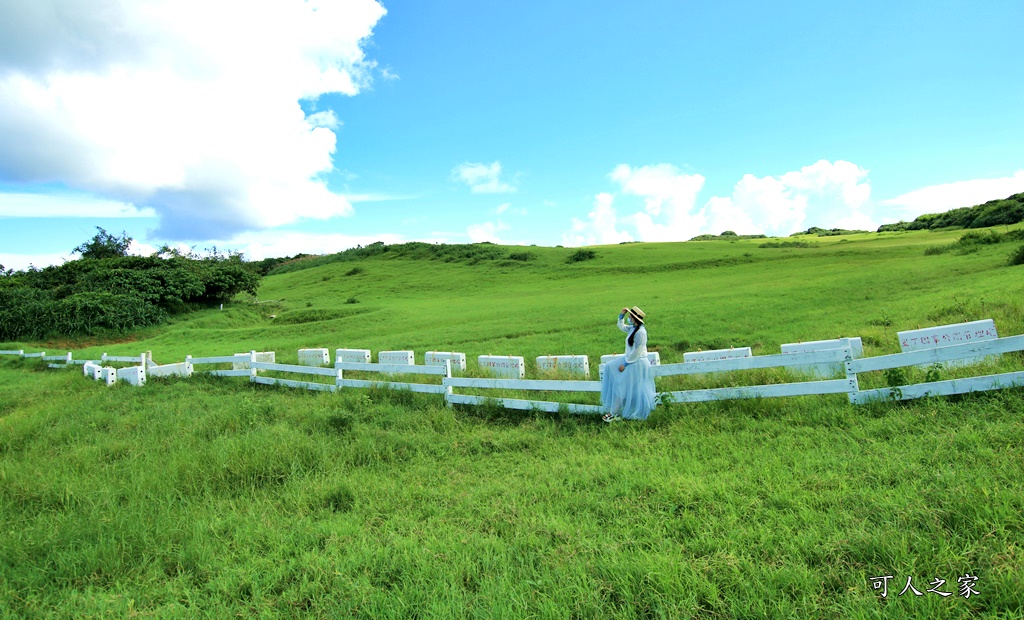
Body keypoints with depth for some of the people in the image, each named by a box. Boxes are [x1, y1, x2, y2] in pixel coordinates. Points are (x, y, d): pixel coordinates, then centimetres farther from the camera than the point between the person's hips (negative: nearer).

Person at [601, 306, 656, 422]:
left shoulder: (640, 332, -25)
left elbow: (637, 352, -24)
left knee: (621, 386, -3)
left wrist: (625, 364, -18)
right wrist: (622, 315, 7)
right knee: (610, 366, 16)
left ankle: (614, 413, 11)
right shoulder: (633, 328, 3)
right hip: (630, 358, 10)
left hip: (637, 363, -10)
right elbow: (621, 326, 23)